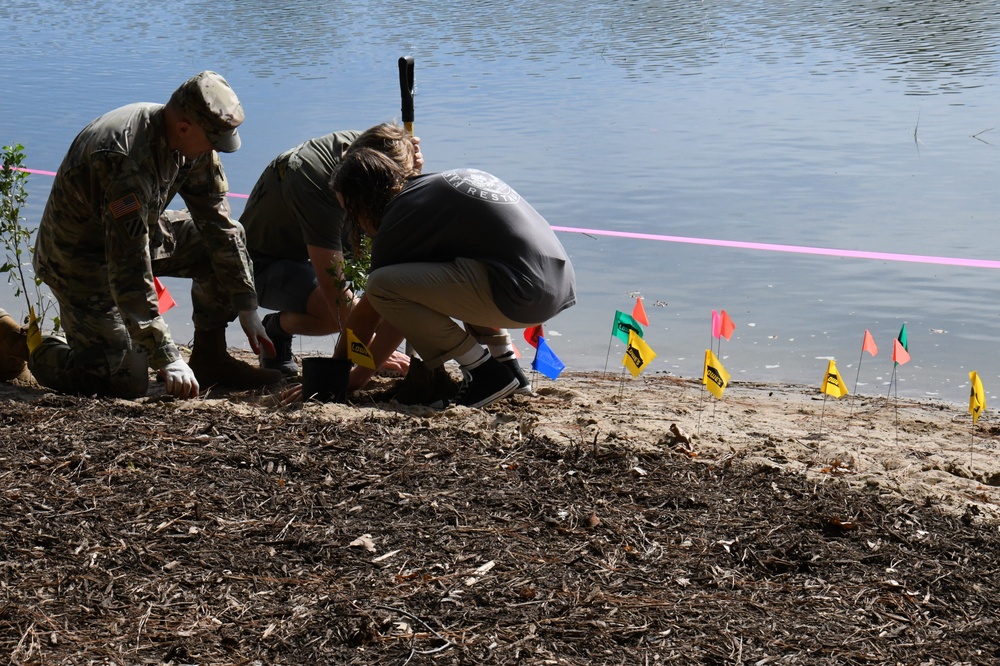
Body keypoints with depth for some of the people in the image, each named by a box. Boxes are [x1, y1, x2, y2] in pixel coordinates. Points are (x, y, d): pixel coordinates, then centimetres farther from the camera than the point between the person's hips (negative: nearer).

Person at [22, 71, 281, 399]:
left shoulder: (195, 143, -10)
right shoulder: (126, 161, -36)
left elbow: (218, 221, -1)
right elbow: (130, 272, -37)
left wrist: (247, 309, -2)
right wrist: (168, 359, -36)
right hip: (82, 257, -8)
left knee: (227, 238, -4)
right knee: (126, 384, -16)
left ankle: (209, 359, 7)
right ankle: (44, 353, 13)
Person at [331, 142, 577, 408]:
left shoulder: (403, 216, -4)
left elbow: (379, 291, 1)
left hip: (524, 298, -10)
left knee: (382, 286, -12)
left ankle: (486, 373, -3)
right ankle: (505, 359, 21)